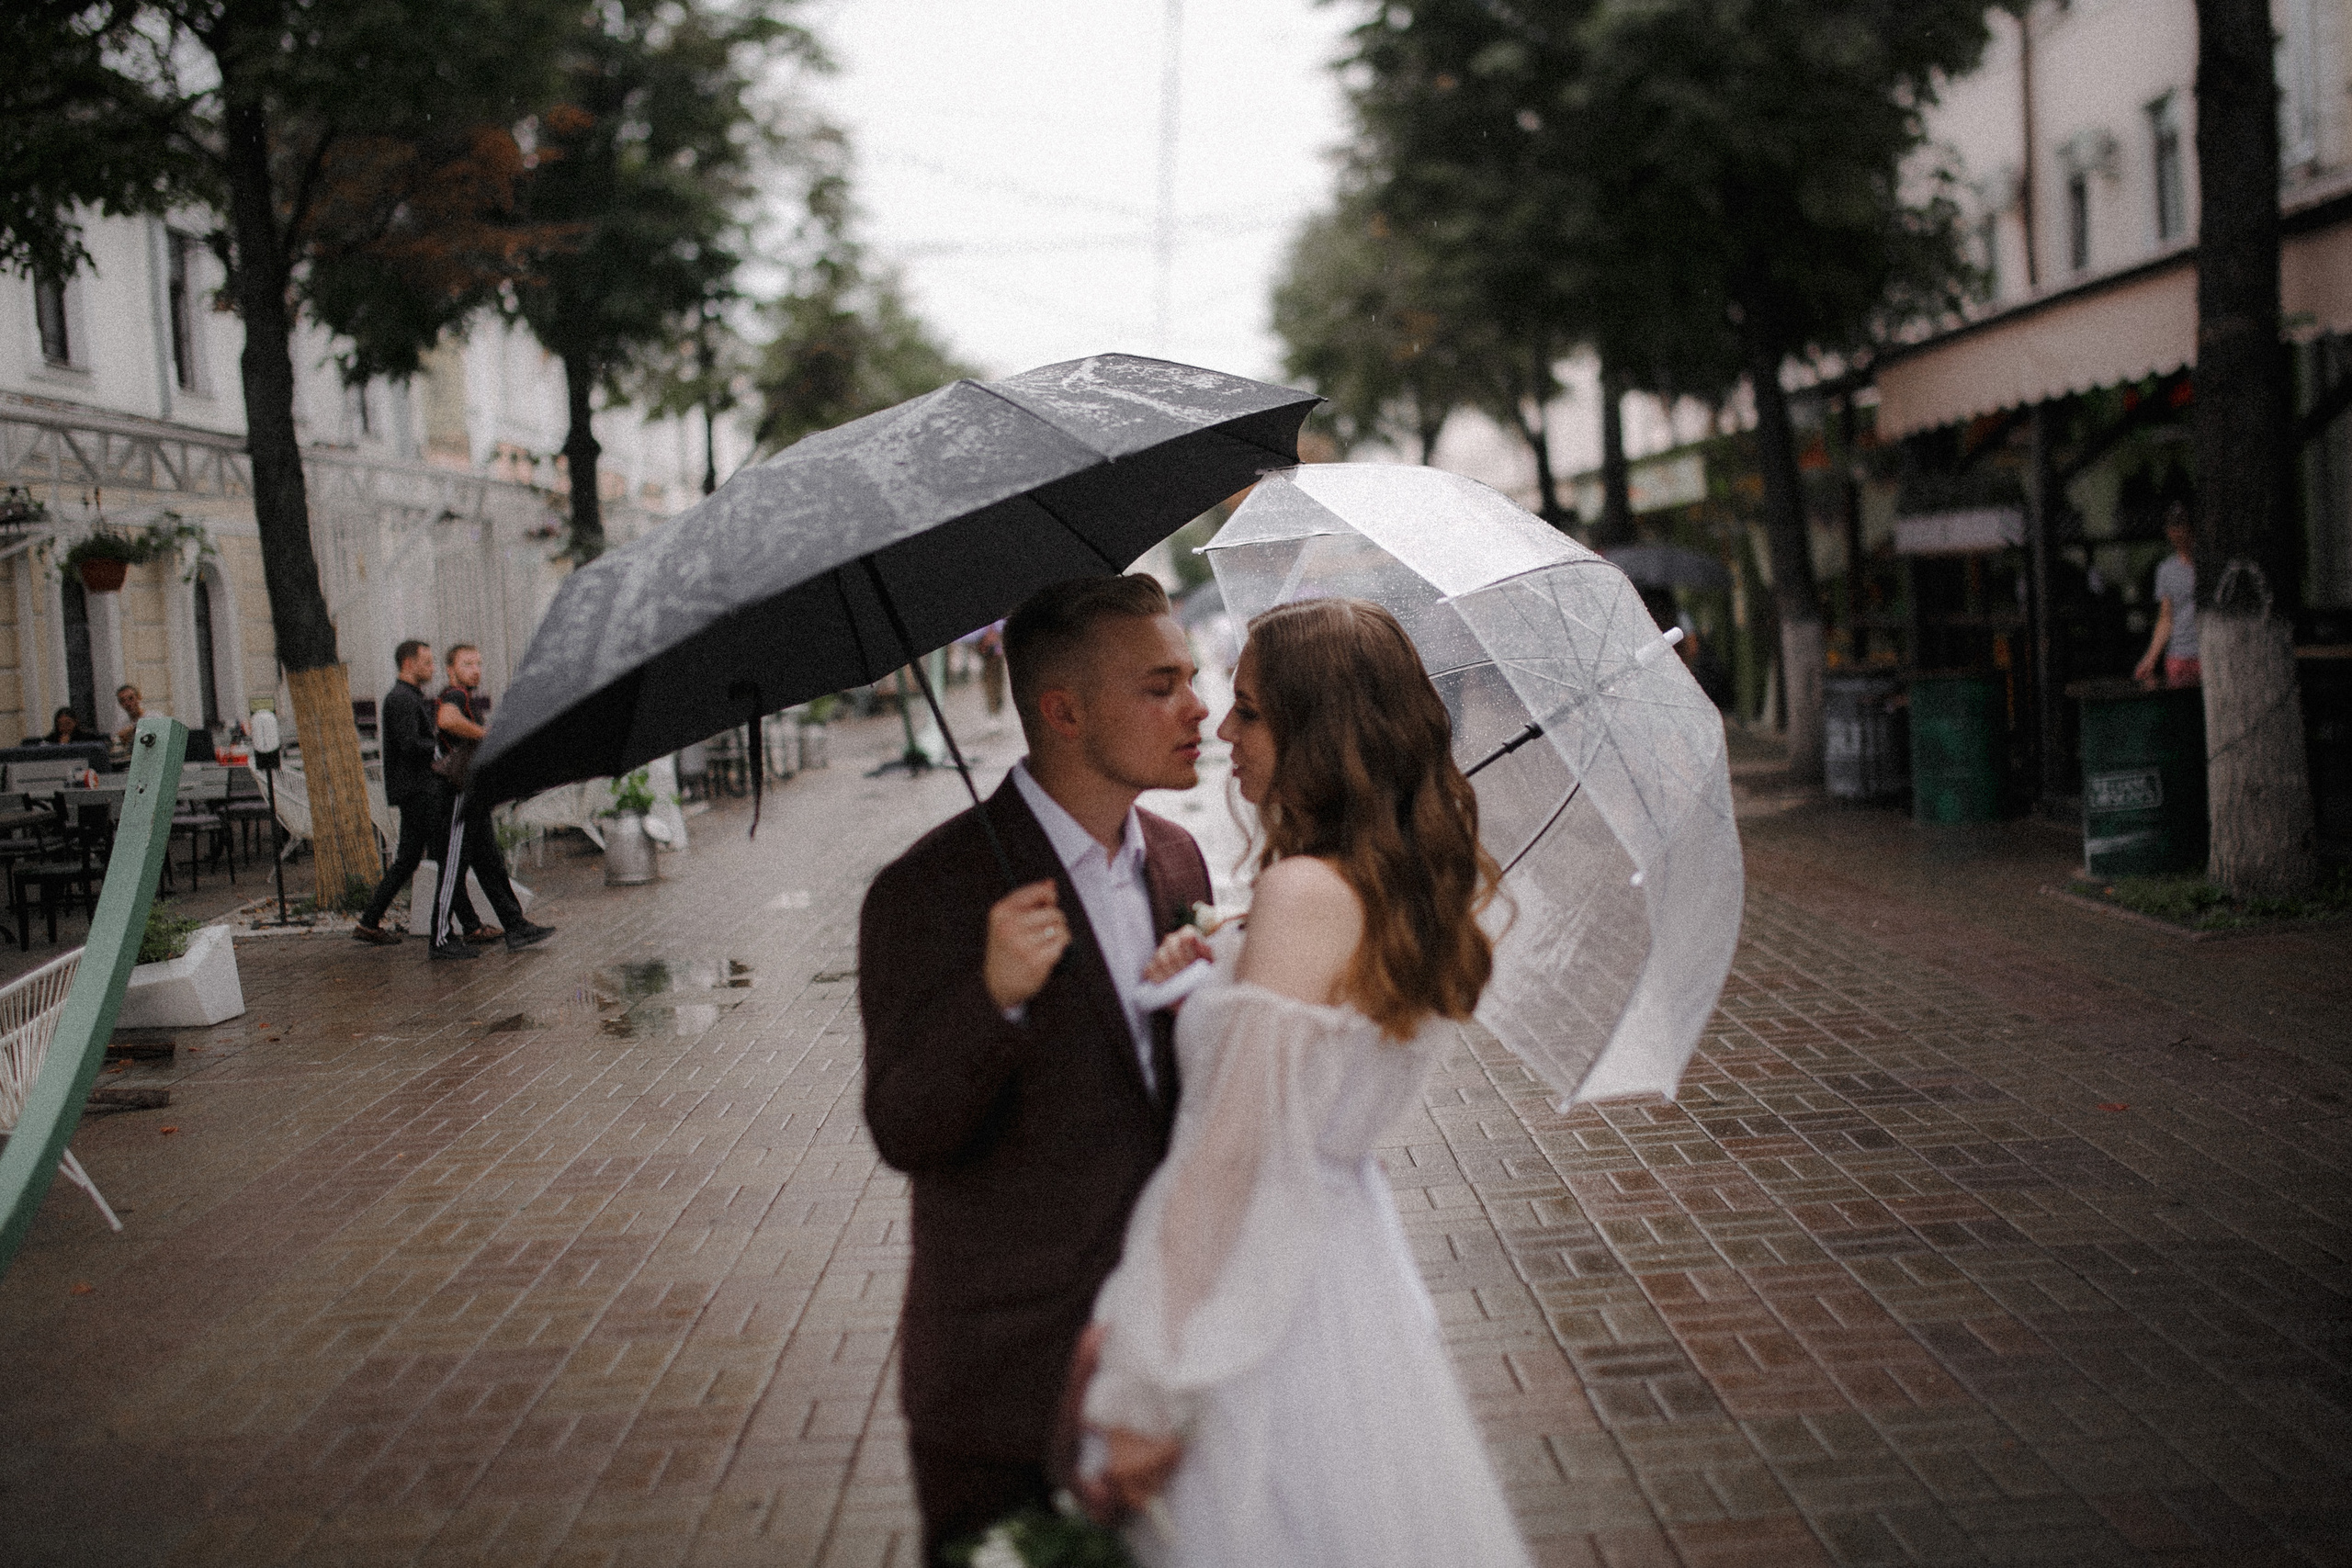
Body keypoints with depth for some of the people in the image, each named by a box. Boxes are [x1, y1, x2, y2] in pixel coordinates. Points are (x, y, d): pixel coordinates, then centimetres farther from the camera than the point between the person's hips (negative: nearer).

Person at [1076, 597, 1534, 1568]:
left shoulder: (1305, 894, -23)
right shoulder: (1427, 886, 3)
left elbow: (1240, 1156, -23)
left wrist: (1146, 1396, -18)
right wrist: (1216, 969, -1)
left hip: (1262, 1302, -9)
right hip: (1354, 1256, 9)